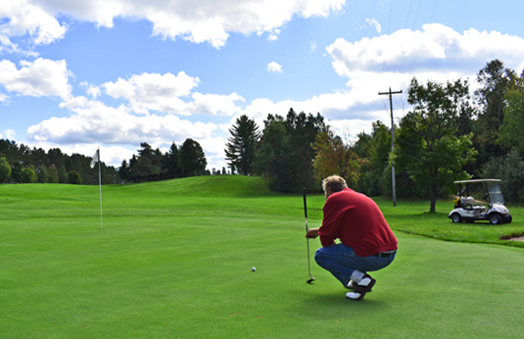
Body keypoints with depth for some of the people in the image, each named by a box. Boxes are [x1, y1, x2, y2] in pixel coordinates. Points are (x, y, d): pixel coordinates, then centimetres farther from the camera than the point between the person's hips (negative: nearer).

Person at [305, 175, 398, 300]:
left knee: (320, 255, 3)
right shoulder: (360, 196, 22)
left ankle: (361, 278, -8)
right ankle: (358, 279, 22)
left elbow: (326, 239, -3)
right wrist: (318, 230, 48)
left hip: (371, 257, -9)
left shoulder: (334, 199, -5)